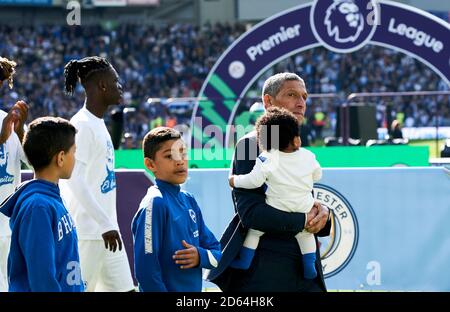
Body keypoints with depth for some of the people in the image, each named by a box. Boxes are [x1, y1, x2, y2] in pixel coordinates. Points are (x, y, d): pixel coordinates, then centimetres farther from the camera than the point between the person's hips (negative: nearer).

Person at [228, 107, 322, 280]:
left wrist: (235, 181, 0)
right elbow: (317, 175, 12)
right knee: (305, 233, 28)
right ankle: (309, 266, 25)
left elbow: (254, 181, -17)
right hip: (304, 210, 3)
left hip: (276, 210, -3)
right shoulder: (307, 156, -4)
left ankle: (244, 260, 22)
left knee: (255, 229, 17)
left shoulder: (267, 160, -16)